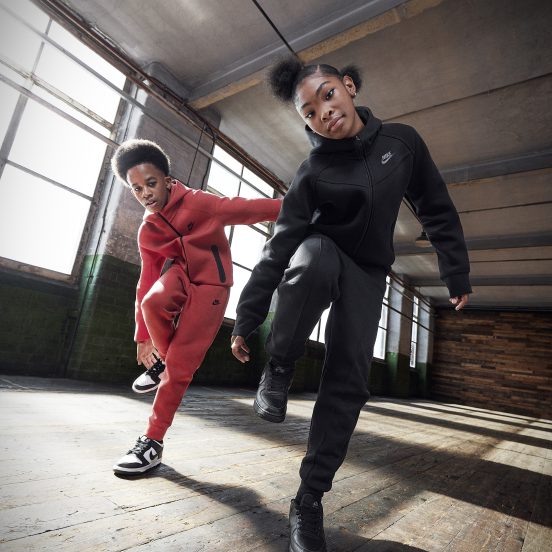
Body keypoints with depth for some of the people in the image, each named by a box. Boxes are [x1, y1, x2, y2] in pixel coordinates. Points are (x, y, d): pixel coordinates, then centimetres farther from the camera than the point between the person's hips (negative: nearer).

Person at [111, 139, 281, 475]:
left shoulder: (194, 201, -12)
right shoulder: (147, 232, 5)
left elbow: (241, 209, -17)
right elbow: (147, 281, 8)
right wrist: (143, 335, 9)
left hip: (211, 282, -5)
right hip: (182, 273, 5)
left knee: (180, 365, -8)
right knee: (154, 301, -32)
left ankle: (153, 443, 7)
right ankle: (164, 358, 0)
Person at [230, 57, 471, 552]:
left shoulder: (402, 140, -4)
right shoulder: (313, 173, -15)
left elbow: (436, 209, 4)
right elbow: (279, 247, -18)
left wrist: (457, 273, 5)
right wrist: (246, 321, -19)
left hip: (366, 274, 3)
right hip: (321, 258, -2)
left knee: (348, 381, -9)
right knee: (312, 255, -41)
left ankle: (310, 500, 5)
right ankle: (279, 371, -19)